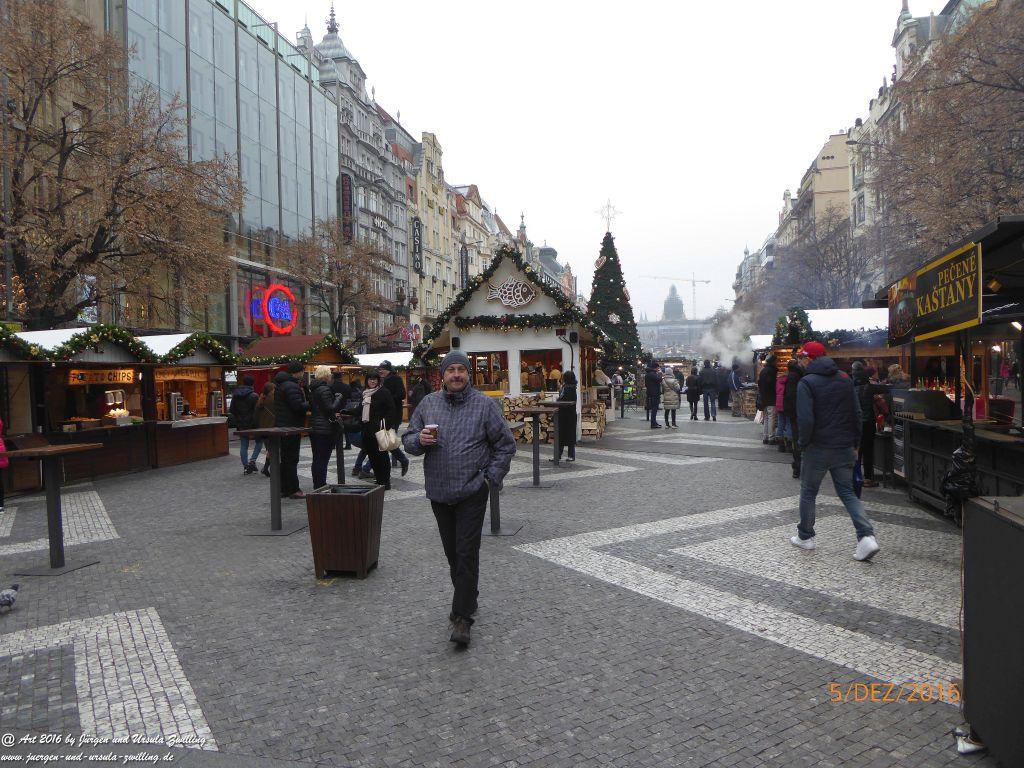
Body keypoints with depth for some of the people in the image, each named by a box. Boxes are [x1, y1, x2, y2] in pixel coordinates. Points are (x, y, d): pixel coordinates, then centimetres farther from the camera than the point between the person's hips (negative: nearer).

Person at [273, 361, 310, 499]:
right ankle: (293, 490, 0)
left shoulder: (280, 385, 15)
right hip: (291, 427, -10)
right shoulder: (292, 387, -18)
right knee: (292, 459, -4)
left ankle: (284, 488, 22)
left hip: (281, 426, 10)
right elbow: (298, 406, -26)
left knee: (285, 459, 15)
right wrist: (311, 404, -11)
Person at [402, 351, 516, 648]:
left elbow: (505, 445, 1)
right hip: (438, 492, 4)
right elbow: (407, 439, 11)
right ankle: (467, 598, 34)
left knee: (467, 553, -6)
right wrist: (419, 439, -12)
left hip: (471, 492, -4)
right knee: (452, 553, 15)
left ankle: (462, 617, 1)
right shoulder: (428, 403, 7)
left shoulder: (484, 405, -3)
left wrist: (491, 478, -6)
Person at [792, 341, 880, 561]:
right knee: (847, 491, 11)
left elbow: (805, 419, -19)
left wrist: (803, 443, -6)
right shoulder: (845, 379, 7)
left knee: (808, 491, 11)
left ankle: (805, 537, 21)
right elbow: (857, 414, 8)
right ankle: (867, 537, -4)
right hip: (845, 448, 5)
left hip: (818, 447, -5)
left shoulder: (807, 383, -12)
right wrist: (855, 443, 13)